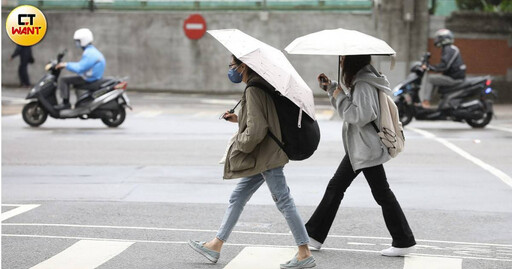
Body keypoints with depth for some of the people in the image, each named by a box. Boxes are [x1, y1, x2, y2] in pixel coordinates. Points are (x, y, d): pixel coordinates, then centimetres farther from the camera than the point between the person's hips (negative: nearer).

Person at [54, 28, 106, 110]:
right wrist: (68, 65, 19)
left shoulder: (89, 53, -20)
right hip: (94, 78, 11)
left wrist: (66, 65, -17)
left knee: (63, 80, -11)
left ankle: (65, 103, -13)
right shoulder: (92, 51, 14)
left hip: (89, 79, -11)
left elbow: (79, 68, -26)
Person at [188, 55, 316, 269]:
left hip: (266, 157, -11)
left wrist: (240, 142, -8)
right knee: (237, 197, 15)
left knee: (284, 201, -5)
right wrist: (239, 119, 17)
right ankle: (216, 246, 23)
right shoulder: (261, 85, 11)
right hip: (264, 156, 11)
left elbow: (256, 130, -24)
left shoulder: (253, 90, -19)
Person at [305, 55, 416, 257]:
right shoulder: (357, 81, 14)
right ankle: (314, 234, 19)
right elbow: (348, 110, 23)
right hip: (357, 148, 11)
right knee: (335, 187, 13)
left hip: (366, 149, -11)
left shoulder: (364, 84, -18)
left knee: (382, 193, -4)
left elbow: (361, 115, -27)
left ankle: (404, 242, 4)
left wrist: (340, 98, -17)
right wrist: (331, 88, 16)